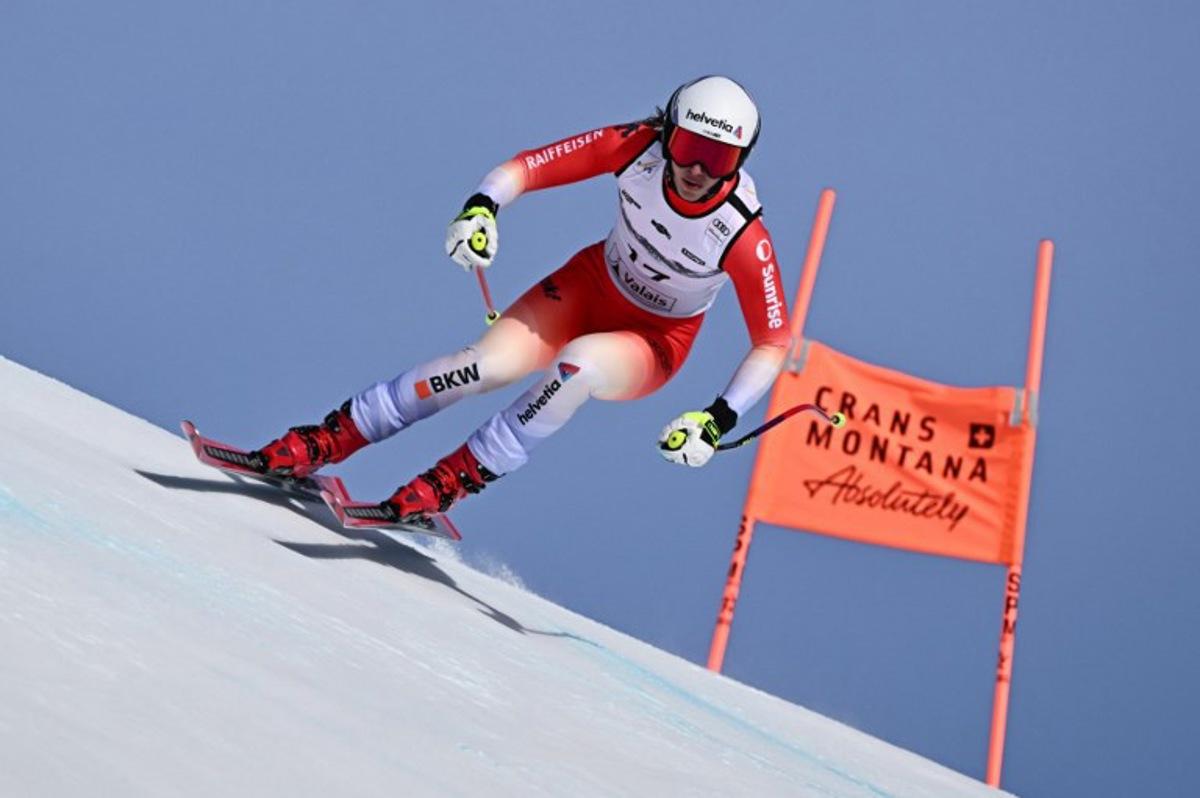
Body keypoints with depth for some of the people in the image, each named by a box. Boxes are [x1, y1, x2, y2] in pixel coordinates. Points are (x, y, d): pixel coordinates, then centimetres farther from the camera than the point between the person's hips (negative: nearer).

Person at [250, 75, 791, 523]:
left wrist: (719, 420, -31)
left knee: (578, 363, -36)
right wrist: (481, 208, -35)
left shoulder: (743, 236, -29)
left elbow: (774, 344, -20)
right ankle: (324, 441, -11)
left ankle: (453, 480, -22)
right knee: (489, 363, -22)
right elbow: (528, 166, -15)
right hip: (589, 285, 2)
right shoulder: (638, 146, -22)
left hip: (654, 344, -2)